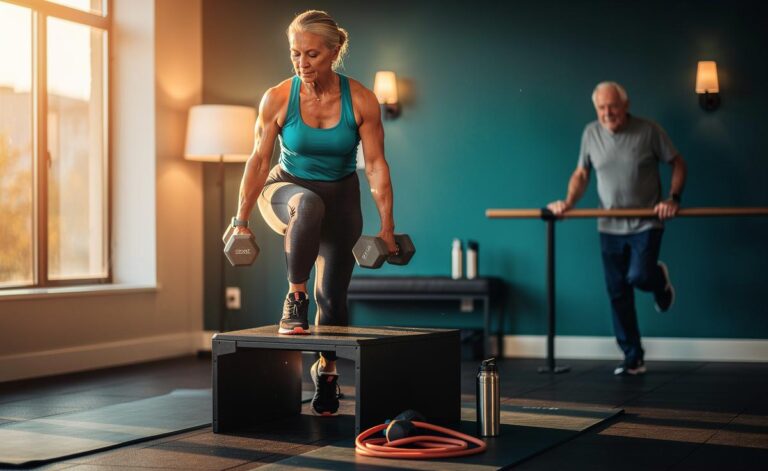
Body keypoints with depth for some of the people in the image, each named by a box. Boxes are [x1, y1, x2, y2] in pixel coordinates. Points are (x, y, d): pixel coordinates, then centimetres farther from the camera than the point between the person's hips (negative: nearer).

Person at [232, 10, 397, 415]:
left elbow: (375, 165, -14)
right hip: (287, 189, -1)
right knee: (309, 205, -40)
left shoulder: (361, 101, -18)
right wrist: (242, 221, -10)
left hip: (340, 197, 2)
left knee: (333, 294, 0)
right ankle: (295, 299, -24)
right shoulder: (277, 99, -18)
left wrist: (387, 226, -16)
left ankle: (326, 371, 25)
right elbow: (259, 161, -11)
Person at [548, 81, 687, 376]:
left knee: (639, 276, -21)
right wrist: (568, 202, -6)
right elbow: (581, 173, 10)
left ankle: (660, 280, 19)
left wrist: (673, 199, -14)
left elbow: (677, 163, -1)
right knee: (618, 295, 3)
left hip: (645, 224, -3)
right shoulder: (591, 133, 1)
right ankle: (633, 360, 13)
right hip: (610, 227, 3)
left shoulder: (648, 131, -9)